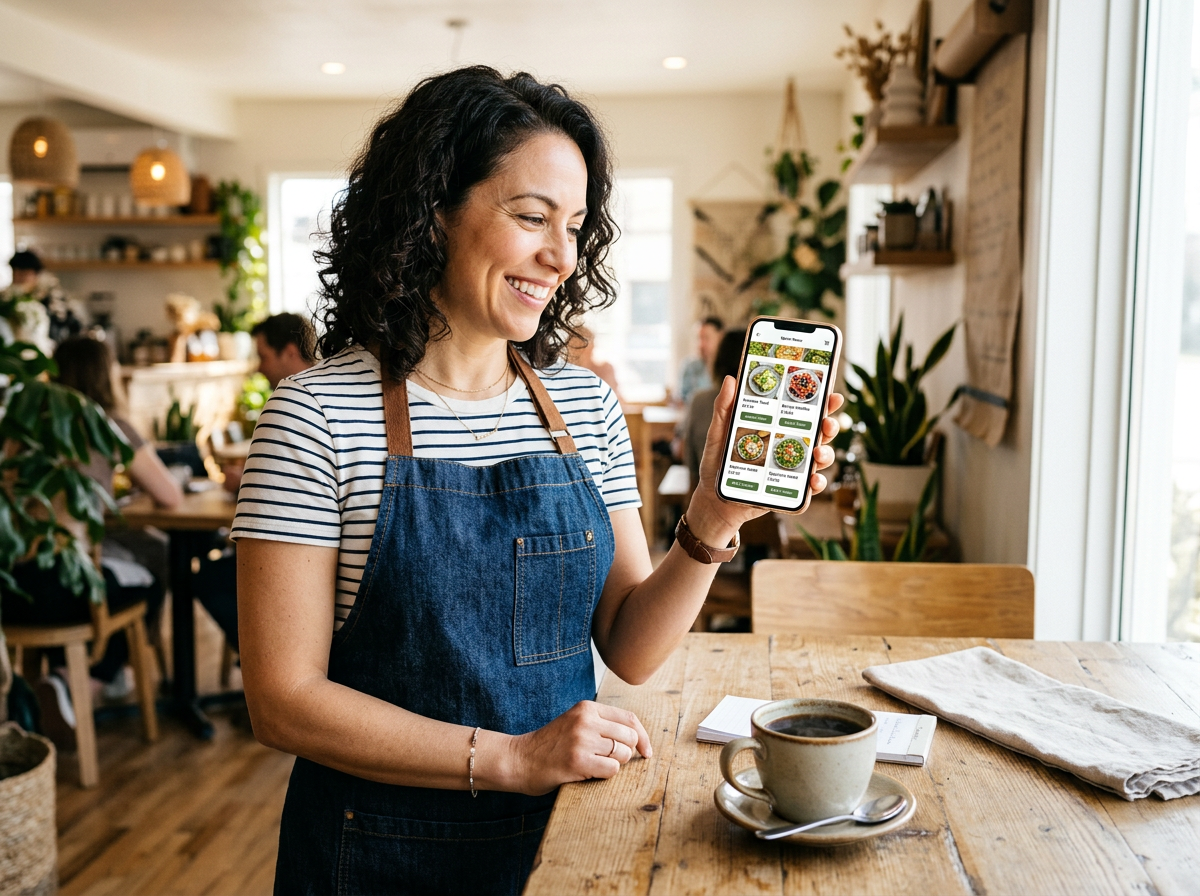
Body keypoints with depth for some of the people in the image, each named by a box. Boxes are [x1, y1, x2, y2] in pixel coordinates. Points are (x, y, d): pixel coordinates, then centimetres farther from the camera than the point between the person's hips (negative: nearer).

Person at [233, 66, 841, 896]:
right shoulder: (318, 416, -14)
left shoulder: (586, 405, -1)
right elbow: (285, 700, -15)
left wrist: (713, 519, -17)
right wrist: (508, 758, -20)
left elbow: (629, 650, -2)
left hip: (560, 828, 4)